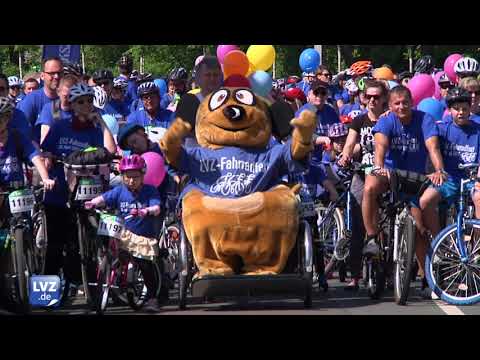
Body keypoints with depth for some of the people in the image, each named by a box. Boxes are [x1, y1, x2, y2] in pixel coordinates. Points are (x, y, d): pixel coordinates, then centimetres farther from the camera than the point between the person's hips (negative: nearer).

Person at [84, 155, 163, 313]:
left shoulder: (150, 191, -7)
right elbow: (104, 198, -8)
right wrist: (93, 203, -29)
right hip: (124, 233, 3)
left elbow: (156, 208, -22)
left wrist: (147, 211, -44)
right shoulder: (120, 191, 1)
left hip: (145, 236, -3)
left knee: (146, 267, -6)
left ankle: (152, 298, 5)